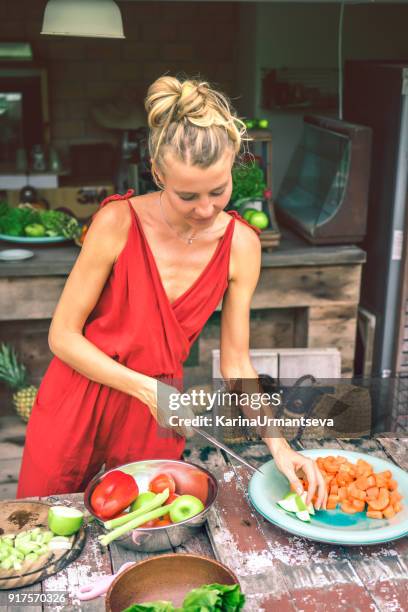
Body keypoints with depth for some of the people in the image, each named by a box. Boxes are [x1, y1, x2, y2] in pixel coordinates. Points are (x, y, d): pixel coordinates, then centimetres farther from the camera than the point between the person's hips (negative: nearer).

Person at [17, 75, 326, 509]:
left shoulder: (240, 245, -11)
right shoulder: (119, 221, -20)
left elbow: (235, 365, -4)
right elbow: (62, 335, -14)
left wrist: (278, 445, -14)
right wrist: (145, 388, -22)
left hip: (155, 415, 2)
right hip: (76, 404, -1)